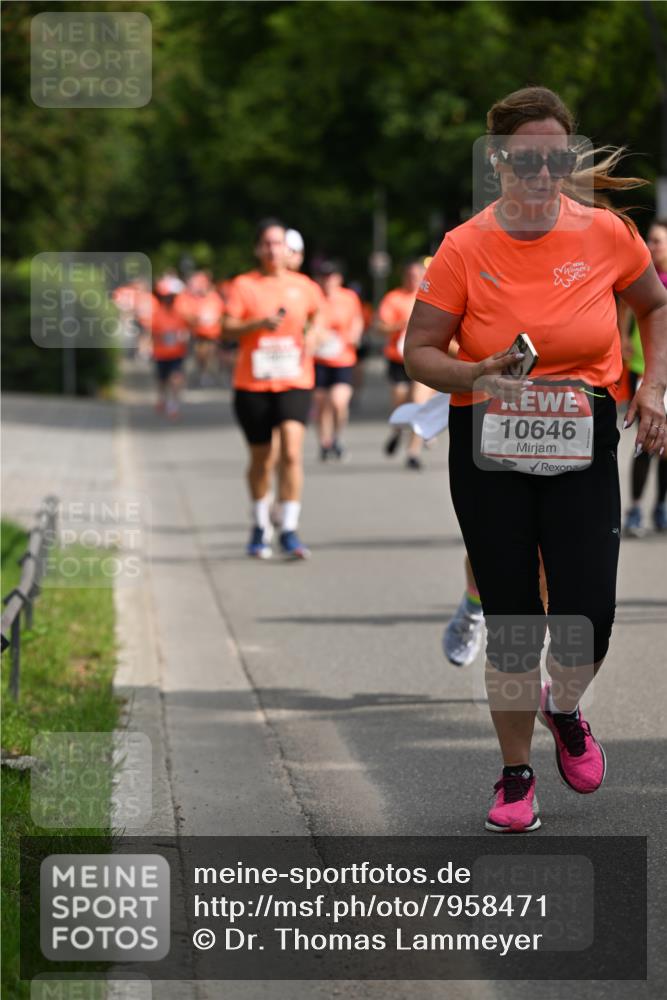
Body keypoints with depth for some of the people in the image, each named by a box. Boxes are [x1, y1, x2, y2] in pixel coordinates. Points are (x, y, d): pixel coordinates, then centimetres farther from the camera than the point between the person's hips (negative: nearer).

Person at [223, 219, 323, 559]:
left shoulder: (303, 286, 7)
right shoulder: (244, 285, -1)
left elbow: (314, 317, 26)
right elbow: (227, 328, -7)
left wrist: (311, 336, 5)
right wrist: (260, 323, -22)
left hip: (294, 381, 1)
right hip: (253, 383, -1)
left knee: (292, 452, -17)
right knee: (261, 460, 9)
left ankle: (289, 531, -14)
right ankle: (260, 526, 31)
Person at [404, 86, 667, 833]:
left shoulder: (606, 233, -4)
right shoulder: (464, 249, -9)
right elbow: (419, 352, -4)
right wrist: (477, 375, -23)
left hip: (582, 446, 1)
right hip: (489, 448, -1)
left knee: (587, 621, -9)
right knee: (510, 623, 2)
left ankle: (563, 708, 27)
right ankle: (516, 776, 21)